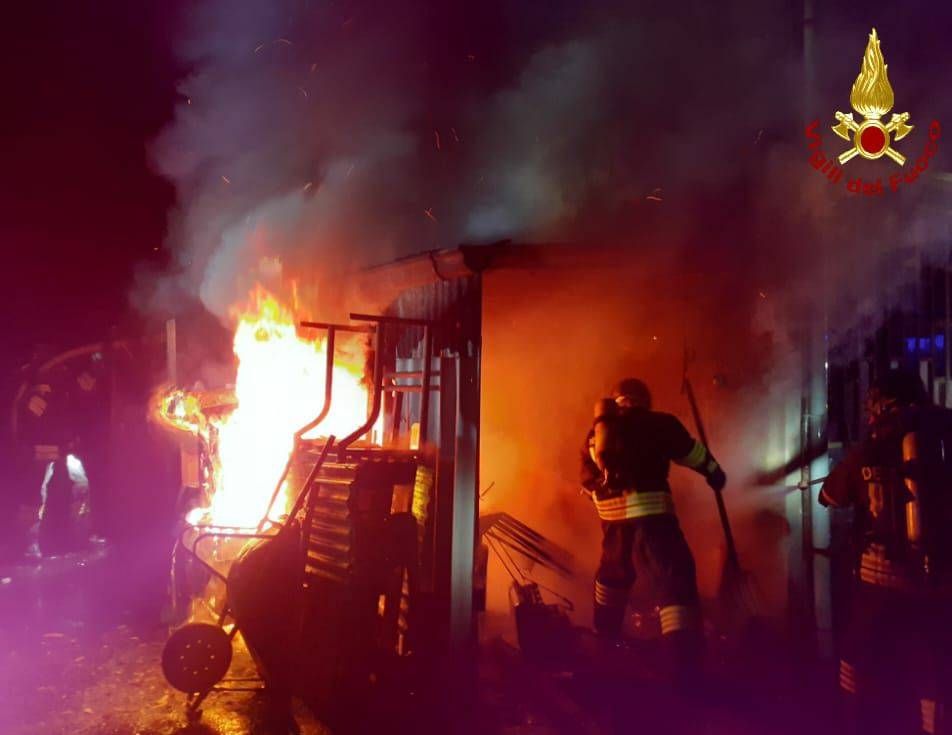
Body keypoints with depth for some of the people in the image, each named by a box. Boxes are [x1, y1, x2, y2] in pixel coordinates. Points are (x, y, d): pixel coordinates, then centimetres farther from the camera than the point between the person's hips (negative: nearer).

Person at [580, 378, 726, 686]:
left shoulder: (596, 433, 16)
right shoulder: (657, 424, 1)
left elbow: (589, 479, 23)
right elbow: (691, 452, 13)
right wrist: (714, 472, 30)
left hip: (613, 519, 6)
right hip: (649, 517, -6)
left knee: (613, 574, 30)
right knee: (676, 582, -11)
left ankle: (603, 637, 47)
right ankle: (687, 671, -23)